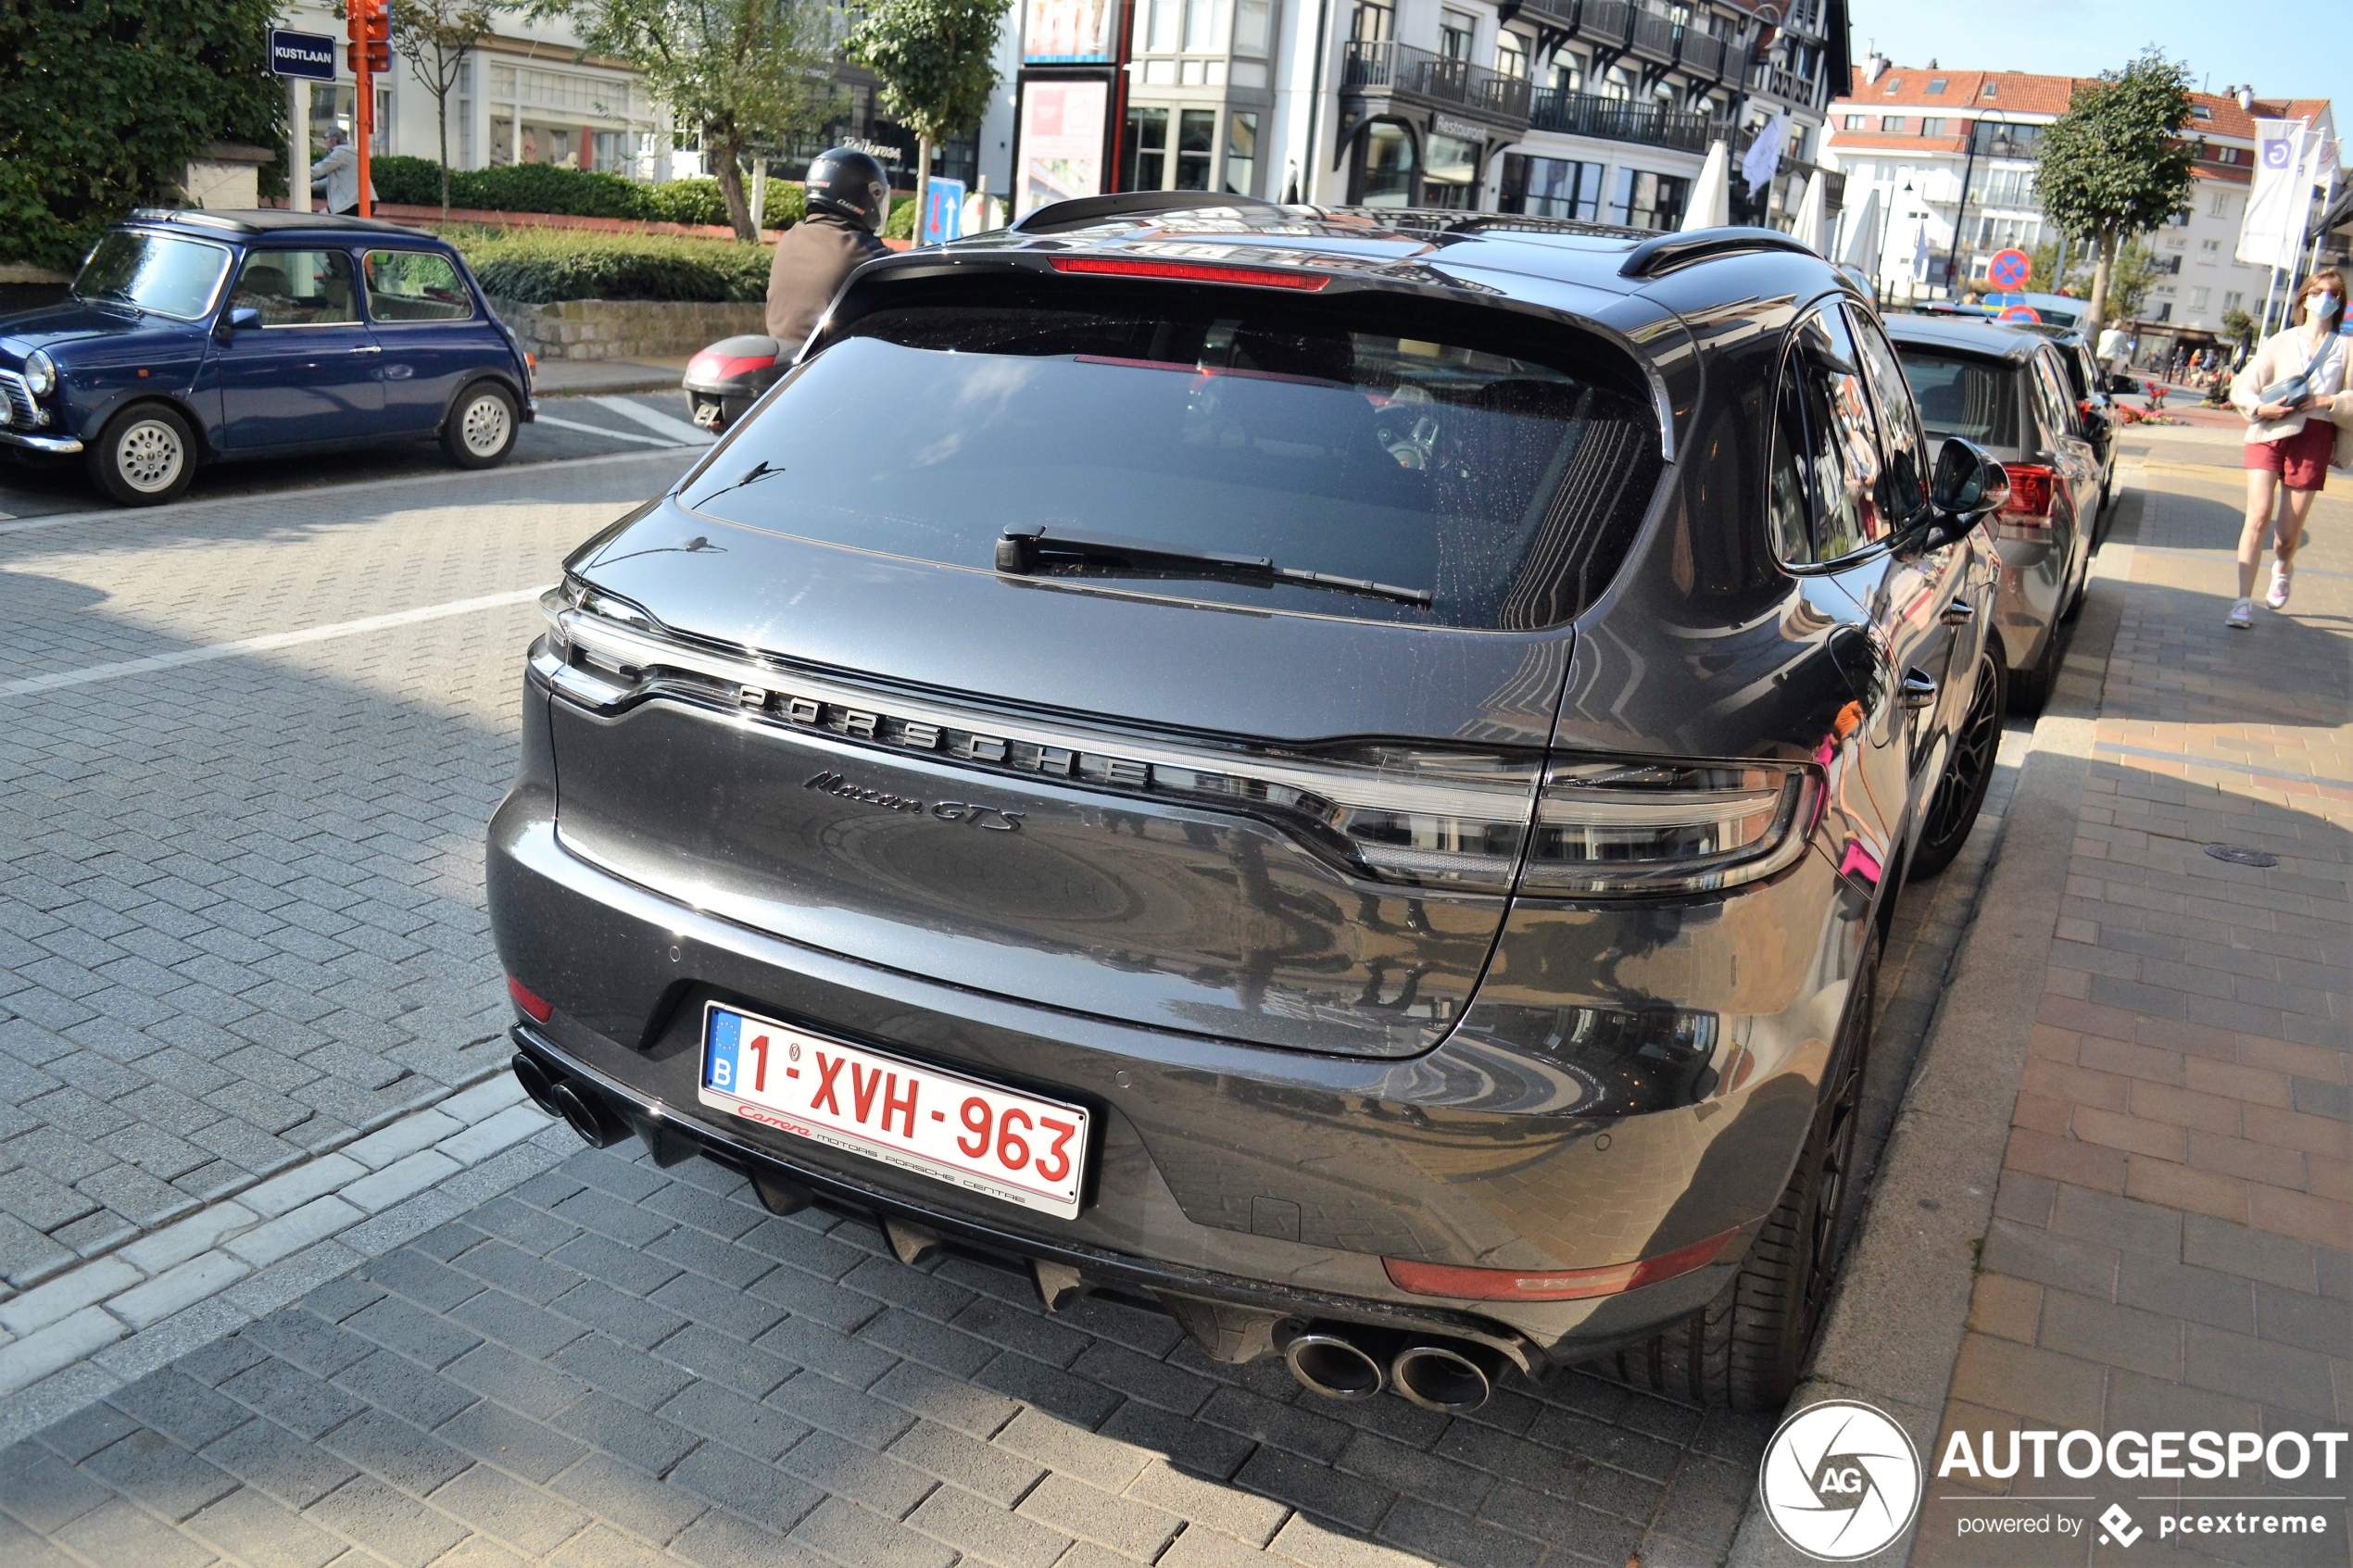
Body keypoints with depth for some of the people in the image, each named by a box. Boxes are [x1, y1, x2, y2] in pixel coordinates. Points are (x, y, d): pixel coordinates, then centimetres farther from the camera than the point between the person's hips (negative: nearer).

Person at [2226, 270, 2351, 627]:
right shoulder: (2280, 343, 11)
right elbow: (2241, 388, 8)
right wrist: (2261, 408, -10)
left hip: (2313, 437, 0)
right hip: (2270, 432, 0)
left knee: (2290, 528, 4)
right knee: (2258, 515, -15)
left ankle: (2282, 569, 40)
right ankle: (2244, 601, -15)